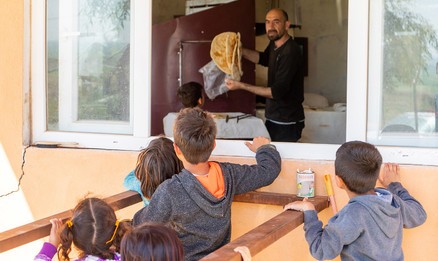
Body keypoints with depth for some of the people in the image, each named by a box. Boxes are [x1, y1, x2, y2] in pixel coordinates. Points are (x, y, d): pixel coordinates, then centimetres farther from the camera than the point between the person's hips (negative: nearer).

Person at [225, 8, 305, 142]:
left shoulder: (290, 52, -22)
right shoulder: (275, 44, 5)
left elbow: (277, 92, -24)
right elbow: (263, 58, 28)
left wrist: (241, 86, -21)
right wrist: (238, 50, 10)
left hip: (287, 124, -9)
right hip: (272, 119, 9)